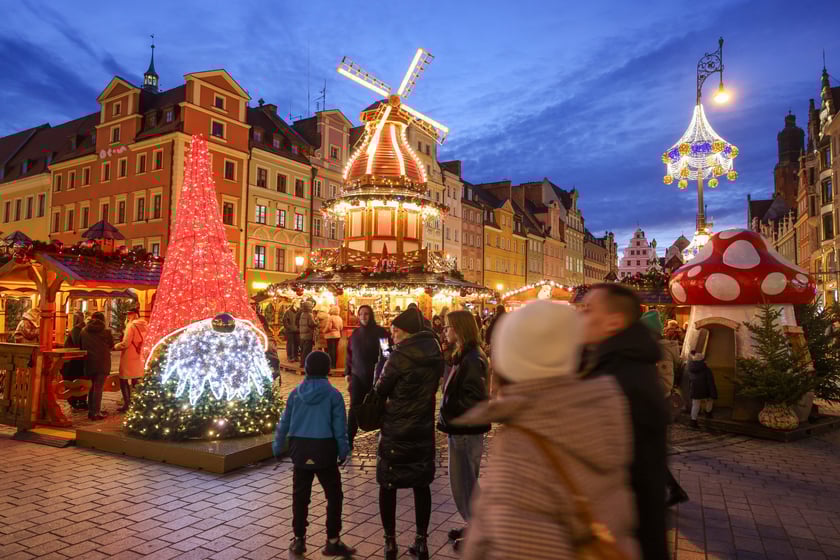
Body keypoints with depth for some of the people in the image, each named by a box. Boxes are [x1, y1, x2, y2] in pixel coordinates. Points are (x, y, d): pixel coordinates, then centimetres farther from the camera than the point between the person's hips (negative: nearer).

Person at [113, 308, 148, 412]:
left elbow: (125, 344, -18)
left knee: (124, 381, 4)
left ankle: (127, 404, 2)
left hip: (129, 358, -7)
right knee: (136, 383, 15)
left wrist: (115, 347, -3)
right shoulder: (145, 325, 8)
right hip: (139, 358, 7)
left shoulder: (131, 325, -15)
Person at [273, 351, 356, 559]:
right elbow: (340, 426, -5)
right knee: (334, 495, 8)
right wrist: (343, 451, 5)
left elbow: (284, 422, 7)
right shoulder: (333, 394, -7)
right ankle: (333, 541, 10)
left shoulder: (296, 393, 1)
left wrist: (278, 446, 19)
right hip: (324, 449, -3)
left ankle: (299, 539, 23)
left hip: (300, 449, 3)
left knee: (300, 496, 15)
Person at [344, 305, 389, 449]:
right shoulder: (355, 334, 6)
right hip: (358, 376, 3)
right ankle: (349, 440, 2)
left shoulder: (380, 332, -6)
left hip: (376, 376, -3)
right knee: (354, 408, -1)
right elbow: (349, 355, 11)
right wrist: (347, 372, 6)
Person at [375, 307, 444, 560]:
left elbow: (380, 390, -8)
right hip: (424, 429, 5)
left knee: (388, 486, 10)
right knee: (421, 486, 15)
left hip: (395, 431, -5)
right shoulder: (435, 354, -1)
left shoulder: (400, 356, -18)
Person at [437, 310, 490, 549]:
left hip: (466, 430, -10)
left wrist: (448, 416, -18)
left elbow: (473, 399, -26)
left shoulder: (472, 359, -21)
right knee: (463, 480, 19)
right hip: (461, 428, 10)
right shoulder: (463, 355, 10)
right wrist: (448, 419, 9)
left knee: (465, 481, 3)